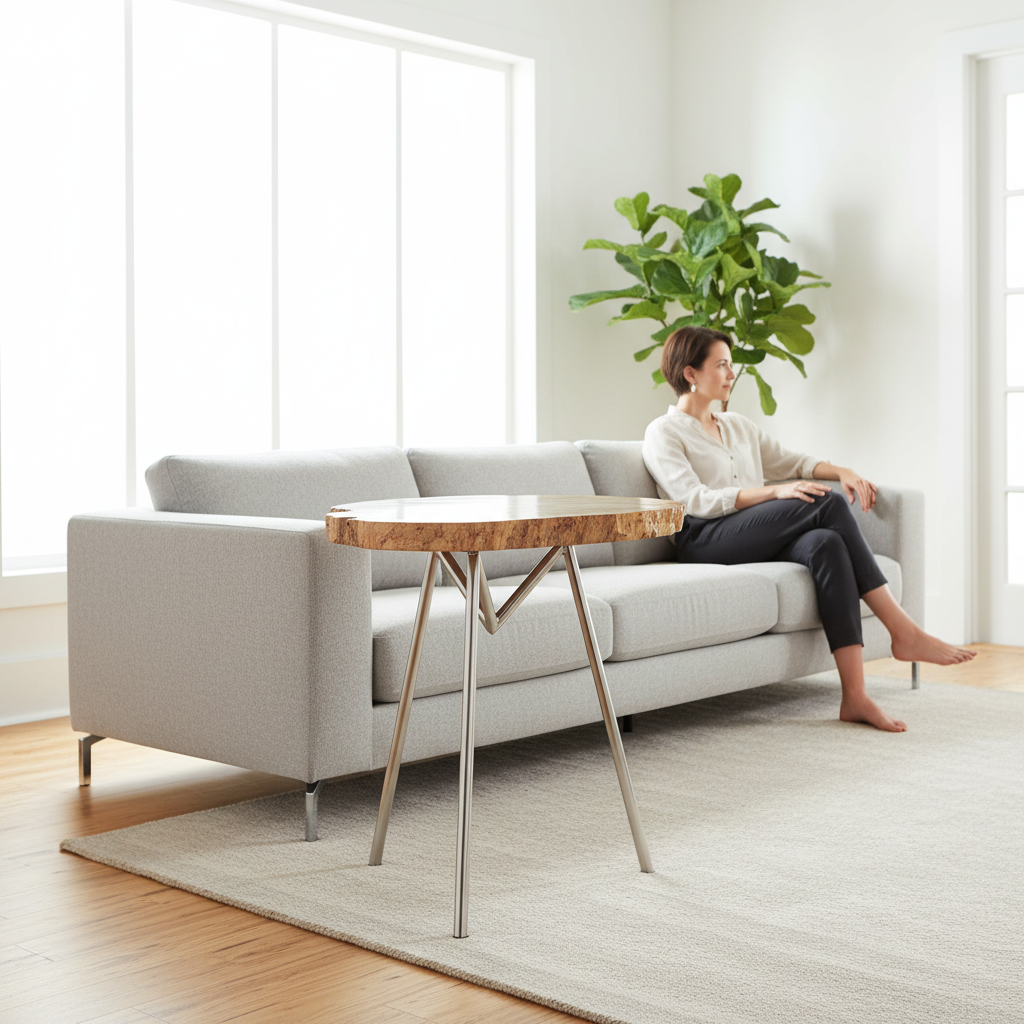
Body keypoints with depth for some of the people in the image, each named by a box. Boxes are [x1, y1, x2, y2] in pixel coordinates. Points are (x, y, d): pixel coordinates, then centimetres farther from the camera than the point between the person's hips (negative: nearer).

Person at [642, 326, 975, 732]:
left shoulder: (738, 426, 27)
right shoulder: (663, 433, 4)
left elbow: (792, 461, 26)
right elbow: (697, 501, -11)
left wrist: (842, 472, 4)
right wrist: (776, 491, -20)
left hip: (759, 541, 6)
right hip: (705, 542, -6)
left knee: (827, 544, -30)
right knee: (828, 503, -25)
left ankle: (854, 696, -37)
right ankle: (903, 631, -21)